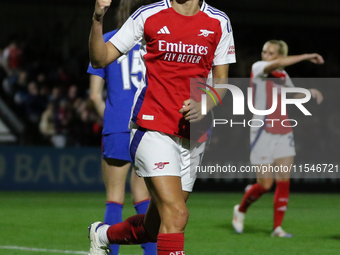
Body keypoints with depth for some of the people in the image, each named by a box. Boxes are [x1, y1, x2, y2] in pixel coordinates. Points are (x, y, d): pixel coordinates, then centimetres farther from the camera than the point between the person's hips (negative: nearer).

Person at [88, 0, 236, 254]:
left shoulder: (219, 22, 6)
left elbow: (221, 79, 11)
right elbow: (100, 60, 1)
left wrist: (204, 106, -9)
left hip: (192, 135, 4)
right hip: (153, 129, -4)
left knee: (153, 228, 12)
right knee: (176, 214, -21)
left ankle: (103, 234, 42)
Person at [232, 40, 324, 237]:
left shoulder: (283, 75, 11)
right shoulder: (258, 68, -7)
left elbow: (293, 95, 30)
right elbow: (278, 63, -28)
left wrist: (310, 92, 9)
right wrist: (308, 57, -23)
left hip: (284, 132, 6)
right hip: (263, 133, -5)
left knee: (284, 181, -2)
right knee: (265, 184, -6)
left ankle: (278, 227, 4)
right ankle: (241, 210, 21)